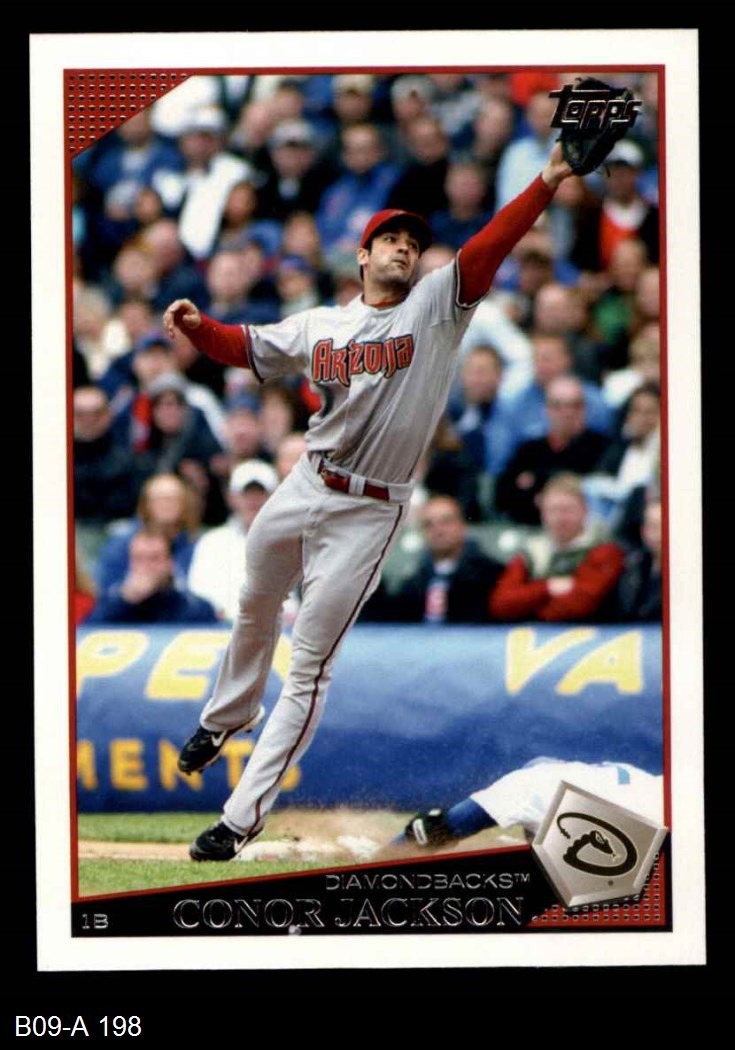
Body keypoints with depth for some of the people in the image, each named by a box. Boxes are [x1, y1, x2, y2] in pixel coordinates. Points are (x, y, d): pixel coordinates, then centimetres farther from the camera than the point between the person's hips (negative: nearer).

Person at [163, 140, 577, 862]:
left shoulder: (437, 307, -4)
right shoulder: (319, 325, 7)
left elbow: (490, 247, -16)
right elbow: (244, 347, 14)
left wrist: (549, 181, -28)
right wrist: (197, 326, -7)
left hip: (368, 513, -4)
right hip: (302, 490, 4)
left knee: (308, 665, -2)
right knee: (253, 612, 25)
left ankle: (244, 816, 0)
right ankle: (227, 715, 55)